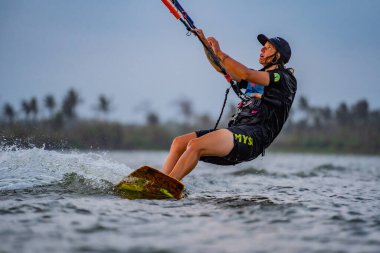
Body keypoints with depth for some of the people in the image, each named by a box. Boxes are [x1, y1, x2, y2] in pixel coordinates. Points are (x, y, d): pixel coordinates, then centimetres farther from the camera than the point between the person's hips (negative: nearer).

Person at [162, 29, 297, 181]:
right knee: (179, 143, -5)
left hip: (253, 136, -9)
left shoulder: (286, 79, 0)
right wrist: (205, 43, 20)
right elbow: (223, 68, 31)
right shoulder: (256, 76, 28)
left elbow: (247, 74, -14)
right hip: (236, 129, 9)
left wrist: (219, 53, -10)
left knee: (195, 145, -28)